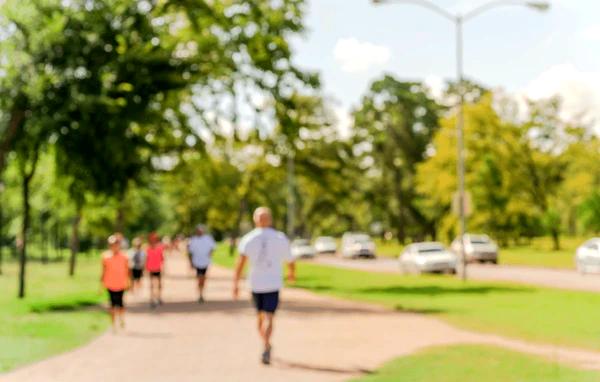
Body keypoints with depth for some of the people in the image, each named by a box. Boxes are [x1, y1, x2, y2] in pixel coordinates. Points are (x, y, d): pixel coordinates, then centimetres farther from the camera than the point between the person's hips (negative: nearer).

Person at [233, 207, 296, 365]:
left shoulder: (248, 239, 0)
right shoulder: (280, 238, 2)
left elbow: (241, 260, -13)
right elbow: (290, 261, 11)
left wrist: (235, 284, -15)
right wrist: (292, 274, 33)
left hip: (255, 284, 2)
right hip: (273, 284, -1)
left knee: (261, 316, 19)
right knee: (268, 318, -8)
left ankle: (266, 346, 31)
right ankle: (266, 349, -28)